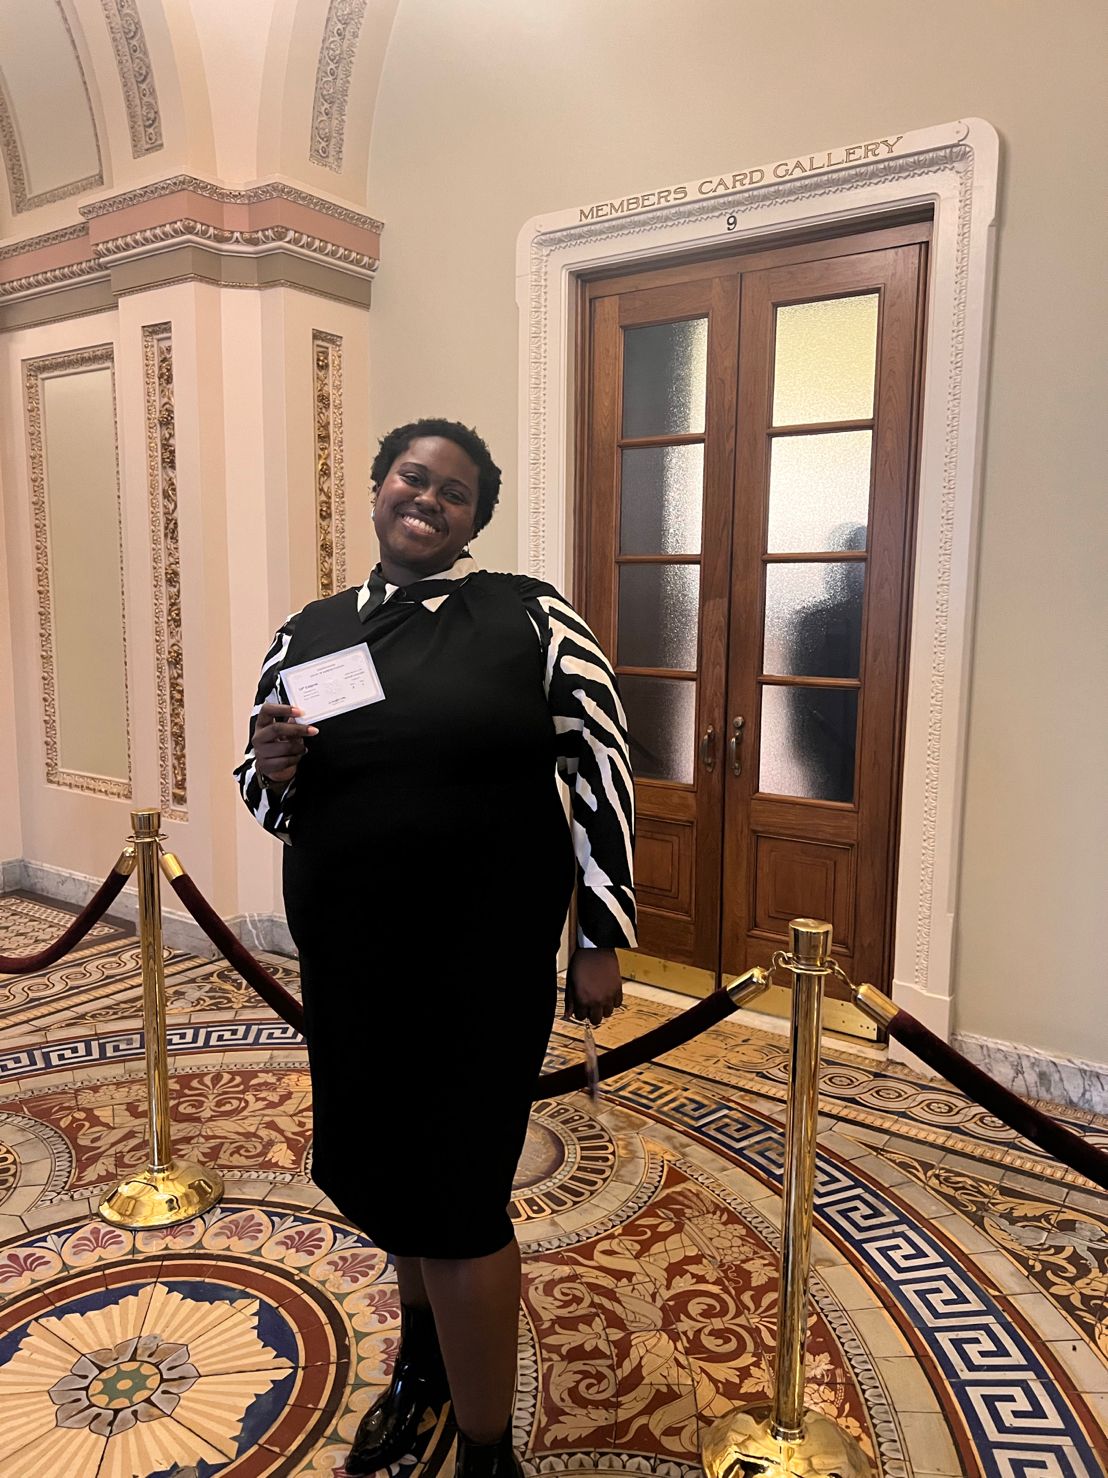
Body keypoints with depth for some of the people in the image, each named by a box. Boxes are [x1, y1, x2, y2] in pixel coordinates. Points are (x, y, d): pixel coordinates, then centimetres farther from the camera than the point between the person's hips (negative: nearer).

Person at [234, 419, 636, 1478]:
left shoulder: (532, 618, -4)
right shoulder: (308, 632, 7)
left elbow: (602, 769, -6)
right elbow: (267, 800, 13)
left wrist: (601, 937, -8)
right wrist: (270, 771, -11)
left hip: (486, 956, -4)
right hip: (347, 959, 5)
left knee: (454, 1195, 4)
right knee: (378, 1163, 21)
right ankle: (424, 1356, 52)